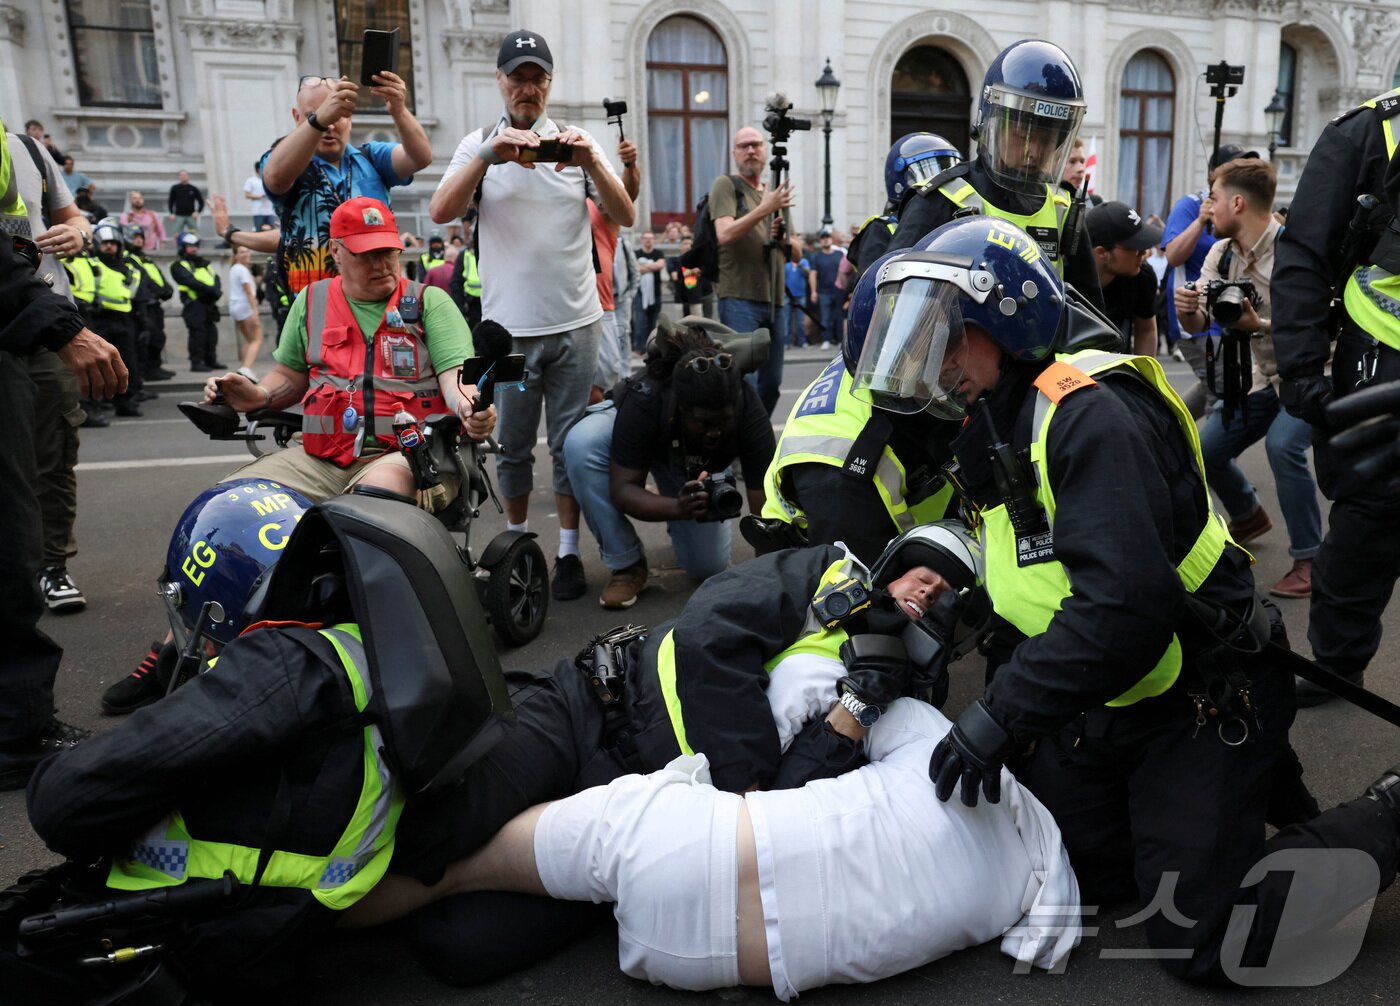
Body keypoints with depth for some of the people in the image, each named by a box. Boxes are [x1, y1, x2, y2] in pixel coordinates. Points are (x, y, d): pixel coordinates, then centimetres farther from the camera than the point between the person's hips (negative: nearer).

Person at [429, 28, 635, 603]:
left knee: (570, 445, 3)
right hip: (509, 326, 0)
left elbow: (625, 218, -1)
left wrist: (591, 162, -17)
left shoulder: (577, 143, 8)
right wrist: (488, 156, -21)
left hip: (575, 323, 0)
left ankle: (569, 553, 11)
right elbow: (440, 213, -9)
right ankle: (517, 541, 26)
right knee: (513, 446, 9)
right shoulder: (479, 145, 7)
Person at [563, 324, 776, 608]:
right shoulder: (644, 402, -41)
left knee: (708, 566, -9)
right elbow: (623, 489, -35)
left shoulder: (748, 409, -37)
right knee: (580, 444, -36)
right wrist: (679, 508, -53)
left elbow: (764, 506, -36)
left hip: (700, 467, 2)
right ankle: (626, 565, -17)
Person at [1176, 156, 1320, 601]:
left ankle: (1309, 559, -16)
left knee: (1282, 444, -30)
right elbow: (1196, 325, -4)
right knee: (1205, 449, 2)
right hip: (1263, 377, 7)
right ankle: (1249, 517, 33)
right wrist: (1186, 308, -27)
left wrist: (1260, 326, -38)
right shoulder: (1221, 254, -2)